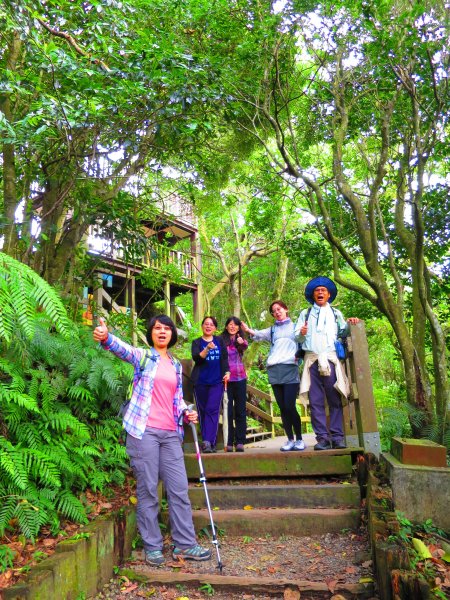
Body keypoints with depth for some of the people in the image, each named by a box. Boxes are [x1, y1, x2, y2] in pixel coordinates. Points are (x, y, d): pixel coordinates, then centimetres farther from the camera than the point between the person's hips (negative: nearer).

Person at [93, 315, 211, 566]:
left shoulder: (176, 365, 15)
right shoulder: (143, 356, 1)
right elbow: (123, 349, -20)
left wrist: (186, 412, 2)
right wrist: (106, 337, -41)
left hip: (171, 433, 5)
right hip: (144, 431, -4)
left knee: (180, 488, 6)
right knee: (148, 490, 4)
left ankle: (185, 544, 18)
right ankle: (152, 546, 18)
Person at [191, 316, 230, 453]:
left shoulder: (219, 341, 11)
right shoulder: (197, 342, 5)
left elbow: (224, 358, 14)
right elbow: (196, 357, -11)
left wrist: (227, 372, 0)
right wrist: (207, 349, -26)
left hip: (217, 381, 0)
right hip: (201, 382, 0)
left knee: (212, 410, -10)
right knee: (203, 411, 4)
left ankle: (208, 442, -15)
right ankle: (207, 442, 13)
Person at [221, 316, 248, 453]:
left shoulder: (241, 340, 5)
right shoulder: (221, 341, 2)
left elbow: (245, 346, -17)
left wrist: (242, 342, -39)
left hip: (240, 378, 1)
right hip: (225, 379, -1)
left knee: (240, 411, 5)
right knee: (228, 411, 1)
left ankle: (240, 441, 10)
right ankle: (229, 442, 6)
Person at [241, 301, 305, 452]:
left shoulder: (295, 326, 13)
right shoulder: (272, 330, 19)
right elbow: (259, 335, 0)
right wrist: (249, 330, -20)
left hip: (290, 369, -3)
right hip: (274, 370, 3)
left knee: (290, 406, -11)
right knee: (282, 408, 3)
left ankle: (299, 439, 3)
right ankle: (290, 439, 10)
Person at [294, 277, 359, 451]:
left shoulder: (336, 313, 22)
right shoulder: (305, 314, 20)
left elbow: (342, 333, 16)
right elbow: (297, 338, 13)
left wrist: (349, 325, -2)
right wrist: (302, 334, -9)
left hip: (331, 359, 0)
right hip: (312, 360, 0)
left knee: (335, 400, -5)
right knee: (316, 401, -4)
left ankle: (337, 437, -3)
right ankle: (322, 438, -2)